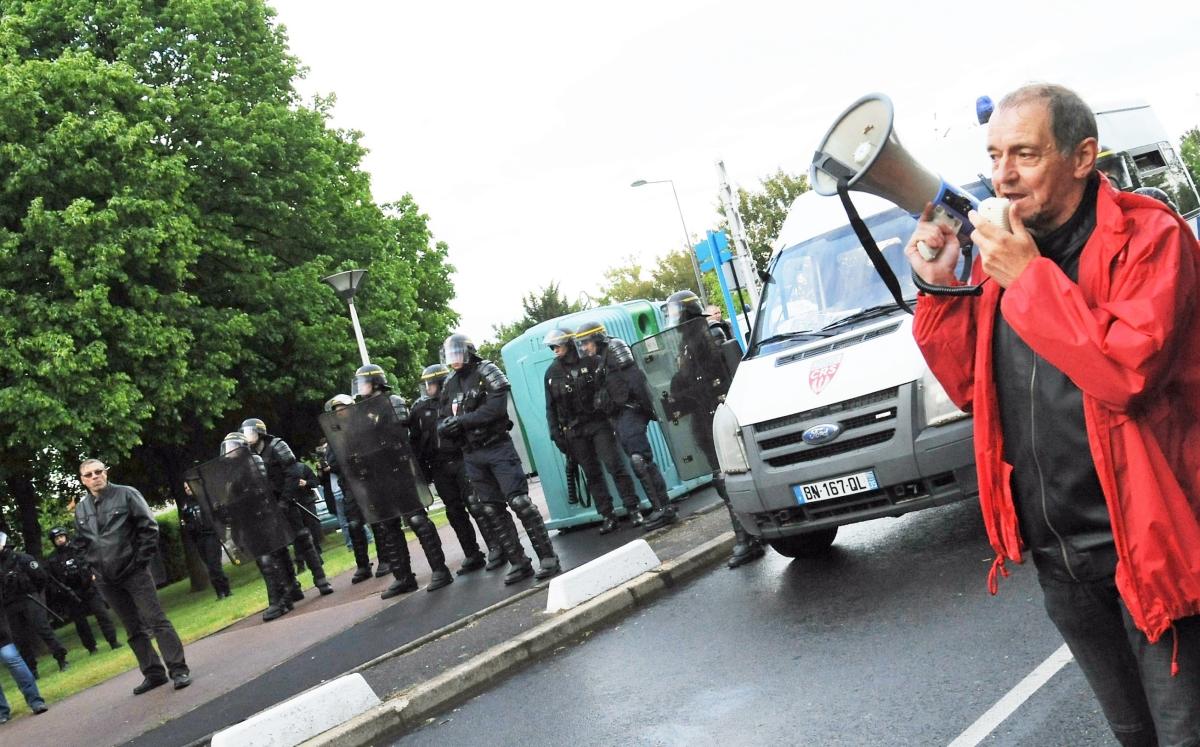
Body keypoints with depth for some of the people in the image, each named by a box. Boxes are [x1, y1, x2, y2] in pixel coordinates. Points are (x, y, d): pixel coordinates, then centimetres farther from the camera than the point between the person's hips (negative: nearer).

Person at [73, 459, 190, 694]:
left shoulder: (126, 494, -5)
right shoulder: (81, 508, 8)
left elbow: (148, 526, -6)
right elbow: (81, 542, 17)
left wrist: (142, 559, -10)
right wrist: (93, 567, 7)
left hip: (134, 571, -5)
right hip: (106, 580, 5)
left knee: (156, 621, -7)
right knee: (134, 630, 10)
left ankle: (179, 670, -5)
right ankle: (153, 673, 17)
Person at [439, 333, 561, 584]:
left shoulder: (486, 371, -6)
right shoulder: (449, 385, 11)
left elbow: (496, 407, -19)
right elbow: (444, 421, 12)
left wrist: (462, 420, -19)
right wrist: (445, 427, -12)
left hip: (498, 448, -6)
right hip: (472, 455, 6)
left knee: (520, 502, -11)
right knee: (492, 511, 6)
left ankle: (547, 558, -6)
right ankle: (519, 563, 13)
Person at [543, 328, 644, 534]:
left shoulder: (591, 362, -1)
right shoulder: (552, 373, 5)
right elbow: (551, 407, 8)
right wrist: (556, 434, 3)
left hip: (598, 423, -2)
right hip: (573, 431, 2)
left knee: (615, 466, -9)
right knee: (592, 474, 5)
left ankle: (634, 509, -1)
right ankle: (607, 516, 11)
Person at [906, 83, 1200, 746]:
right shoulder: (1001, 250, 7)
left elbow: (1128, 371, -26)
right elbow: (968, 386, 11)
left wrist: (1030, 276, -21)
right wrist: (941, 290, -2)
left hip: (1144, 543, -6)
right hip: (1056, 553, 6)